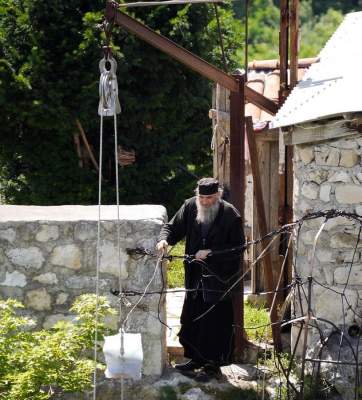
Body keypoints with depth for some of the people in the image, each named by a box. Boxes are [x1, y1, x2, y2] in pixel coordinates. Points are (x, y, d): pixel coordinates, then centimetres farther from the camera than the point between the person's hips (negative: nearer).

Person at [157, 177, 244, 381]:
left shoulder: (230, 215, -13)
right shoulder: (190, 207, 0)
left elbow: (238, 248, -12)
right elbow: (174, 227, 7)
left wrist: (211, 253, -20)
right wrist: (164, 239, -15)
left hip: (220, 279, -5)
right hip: (195, 277, 6)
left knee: (216, 323, -3)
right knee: (192, 320, 13)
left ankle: (213, 365, 9)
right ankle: (197, 360, 28)